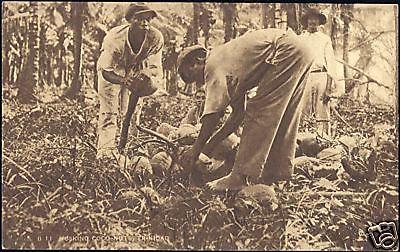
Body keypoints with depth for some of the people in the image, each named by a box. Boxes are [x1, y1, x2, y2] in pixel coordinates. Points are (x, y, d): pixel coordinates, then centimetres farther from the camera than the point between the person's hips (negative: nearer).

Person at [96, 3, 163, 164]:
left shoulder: (156, 38, -30)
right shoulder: (114, 38, -37)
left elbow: (155, 67, -21)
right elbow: (106, 71, -33)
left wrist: (147, 74, -44)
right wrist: (124, 81, -51)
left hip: (136, 70, 3)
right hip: (111, 71, -2)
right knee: (109, 112, -10)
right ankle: (105, 150, -8)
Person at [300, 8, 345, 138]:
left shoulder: (325, 39, 17)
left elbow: (330, 60, 10)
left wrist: (333, 82, -2)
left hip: (321, 76, 0)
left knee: (323, 111, -4)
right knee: (301, 110, -8)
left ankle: (325, 139, -4)